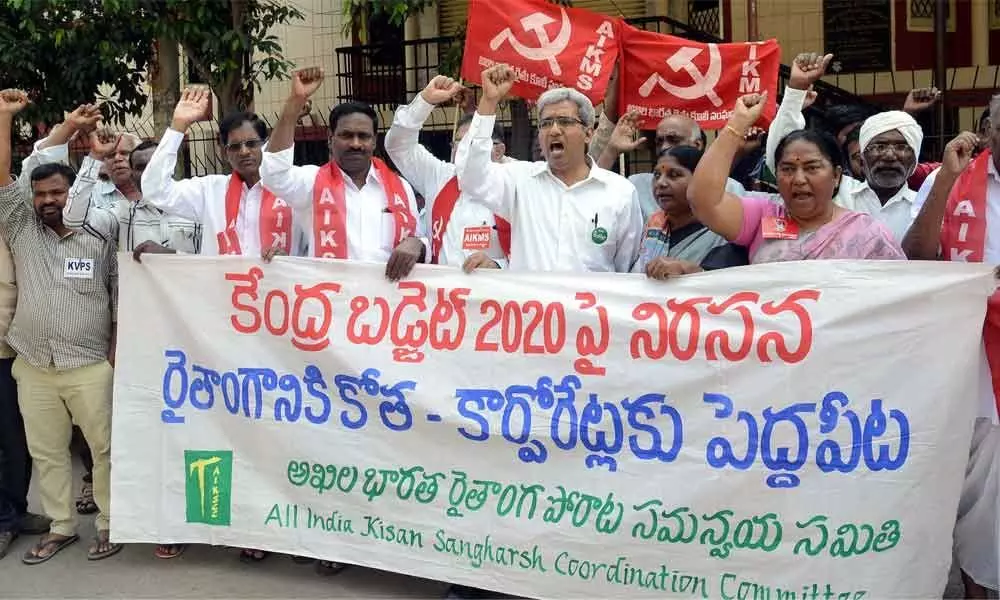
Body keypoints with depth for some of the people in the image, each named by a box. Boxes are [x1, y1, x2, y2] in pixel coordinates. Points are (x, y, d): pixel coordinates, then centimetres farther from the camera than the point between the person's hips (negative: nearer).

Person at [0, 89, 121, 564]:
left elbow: (120, 298, 3)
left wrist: (115, 351, -3)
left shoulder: (99, 241, 1)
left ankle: (109, 524, 15)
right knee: (46, 453, 11)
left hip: (90, 367, -3)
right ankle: (61, 526, 24)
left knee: (104, 447, 2)